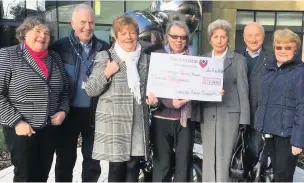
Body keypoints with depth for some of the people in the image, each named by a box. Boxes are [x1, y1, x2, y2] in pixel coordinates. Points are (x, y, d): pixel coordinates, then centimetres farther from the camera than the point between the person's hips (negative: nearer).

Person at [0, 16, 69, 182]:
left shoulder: (55, 58, 8)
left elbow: (65, 89, 15)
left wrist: (63, 111, -2)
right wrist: (16, 122, -15)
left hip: (49, 129, 4)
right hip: (21, 129, -4)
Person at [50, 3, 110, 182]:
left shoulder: (104, 48, 2)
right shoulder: (60, 47, -4)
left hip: (94, 112, 2)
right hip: (68, 112, -1)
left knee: (93, 160, 15)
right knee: (65, 159, 13)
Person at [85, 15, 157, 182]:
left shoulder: (144, 58, 12)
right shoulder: (105, 57, -2)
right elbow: (90, 90, -4)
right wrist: (106, 73, -18)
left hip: (138, 121, 4)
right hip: (114, 122, -4)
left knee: (133, 166, 10)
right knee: (116, 167, 2)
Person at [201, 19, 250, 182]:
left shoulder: (239, 60, 2)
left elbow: (243, 90, 0)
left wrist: (244, 118, -4)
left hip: (229, 114, -3)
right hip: (207, 115, 3)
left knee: (223, 159, -1)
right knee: (208, 158, 9)